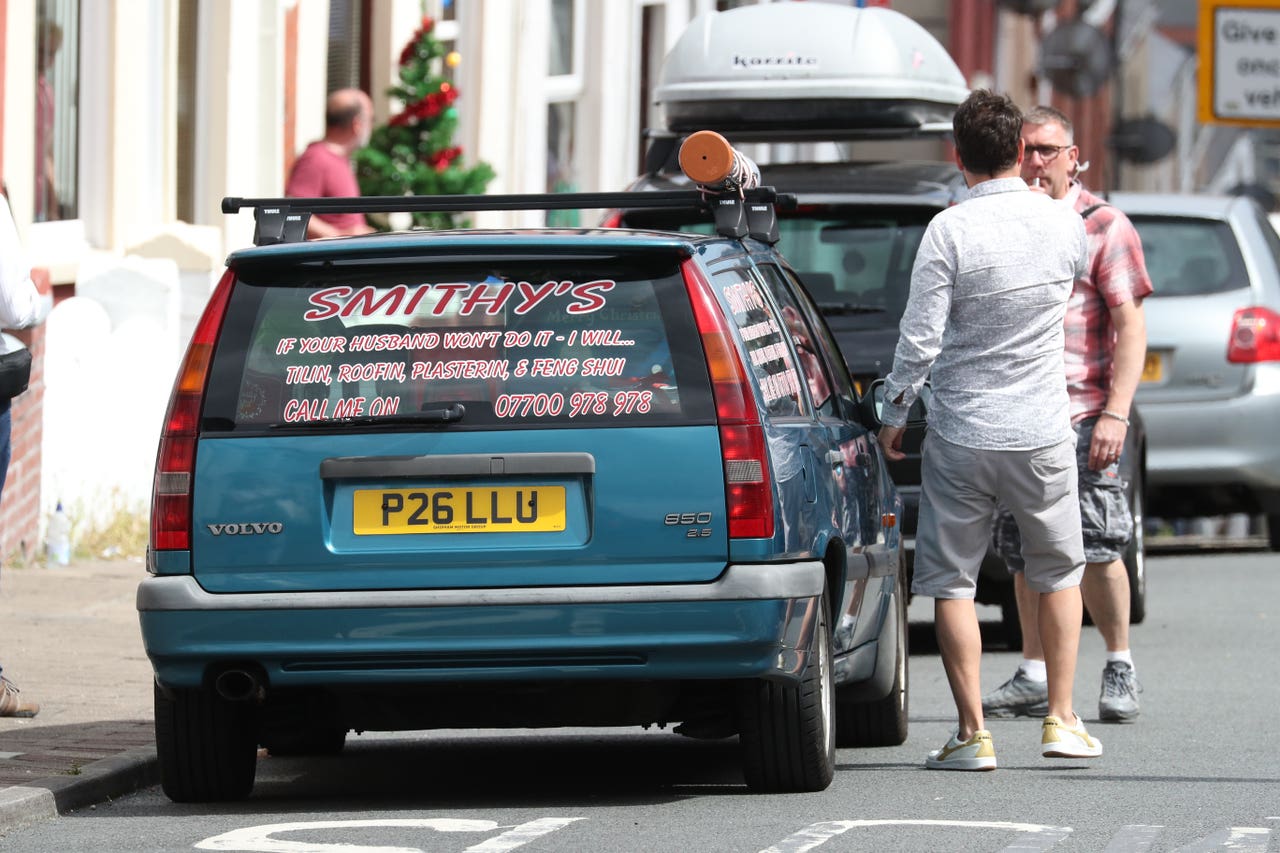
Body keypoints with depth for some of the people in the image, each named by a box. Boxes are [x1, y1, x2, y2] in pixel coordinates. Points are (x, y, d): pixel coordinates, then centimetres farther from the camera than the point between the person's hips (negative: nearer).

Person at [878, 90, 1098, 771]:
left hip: (960, 435, -3)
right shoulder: (1063, 224, -2)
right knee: (1059, 572, 19)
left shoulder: (949, 231, -13)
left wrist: (893, 416, 0)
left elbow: (919, 338, -13)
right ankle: (1061, 721, 17)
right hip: (1043, 433, 3)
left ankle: (973, 733, 2)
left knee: (951, 582, 6)